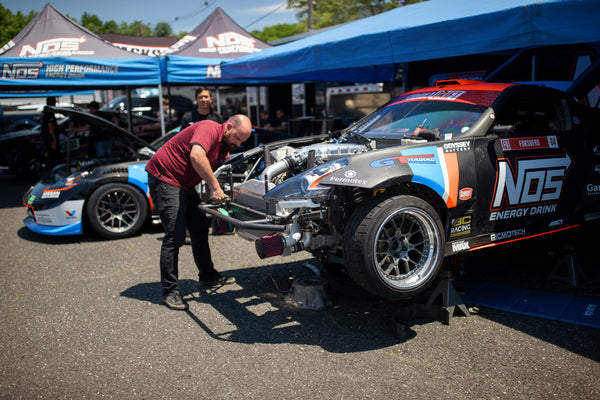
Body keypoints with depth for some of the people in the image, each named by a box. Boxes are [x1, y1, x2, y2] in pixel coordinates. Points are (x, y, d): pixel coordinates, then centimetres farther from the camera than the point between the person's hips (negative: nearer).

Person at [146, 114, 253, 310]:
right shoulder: (210, 129, -18)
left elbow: (215, 173, 17)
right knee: (175, 236, -12)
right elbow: (196, 156, -37)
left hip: (184, 184, 10)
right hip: (164, 177, -10)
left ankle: (207, 276, 31)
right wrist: (215, 187, -32)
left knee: (200, 229, 15)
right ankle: (169, 292, -4)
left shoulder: (224, 146, 13)